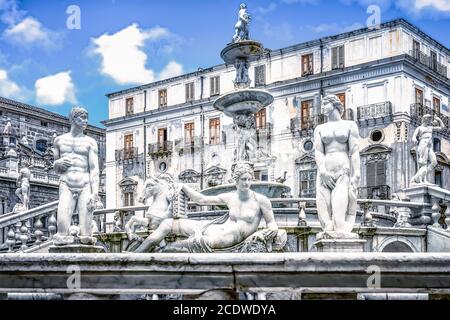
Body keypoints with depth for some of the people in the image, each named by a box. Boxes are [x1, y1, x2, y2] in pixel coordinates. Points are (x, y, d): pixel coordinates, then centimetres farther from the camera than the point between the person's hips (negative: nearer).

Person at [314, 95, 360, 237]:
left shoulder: (349, 125, 11)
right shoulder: (320, 129, 18)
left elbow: (354, 152, 2)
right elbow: (318, 152, 5)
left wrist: (355, 176, -10)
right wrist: (323, 171, -13)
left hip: (344, 170, -3)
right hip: (325, 171, 3)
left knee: (341, 206, -17)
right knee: (325, 206, -11)